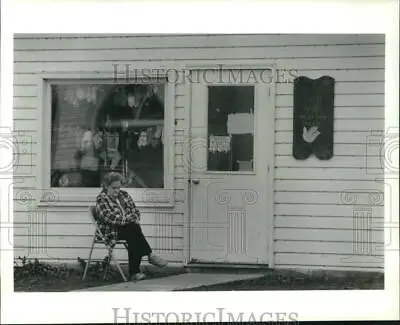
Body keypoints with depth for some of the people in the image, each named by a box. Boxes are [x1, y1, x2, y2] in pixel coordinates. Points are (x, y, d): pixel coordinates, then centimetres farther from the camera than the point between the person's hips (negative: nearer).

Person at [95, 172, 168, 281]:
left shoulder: (124, 195, 17)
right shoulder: (101, 199, -3)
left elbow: (136, 210, 17)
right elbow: (110, 217, -16)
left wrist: (135, 219, -7)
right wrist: (130, 219, -19)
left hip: (129, 228, 5)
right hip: (111, 231, -5)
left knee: (133, 239, -30)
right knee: (134, 229, -33)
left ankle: (134, 272, -32)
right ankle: (151, 256, -29)